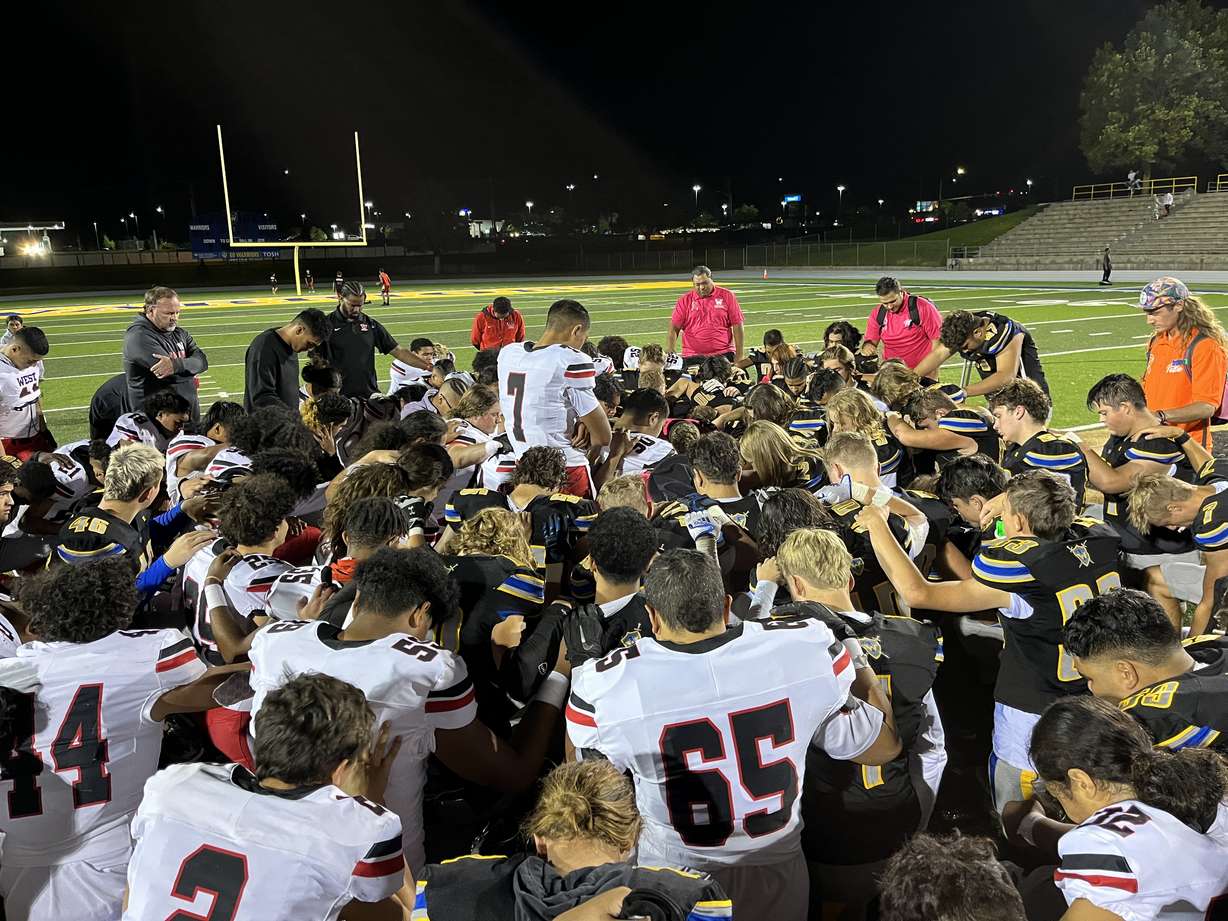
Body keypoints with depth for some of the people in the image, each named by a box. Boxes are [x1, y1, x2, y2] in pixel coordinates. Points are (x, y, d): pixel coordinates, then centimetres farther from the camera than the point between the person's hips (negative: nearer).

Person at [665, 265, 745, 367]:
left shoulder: (727, 296, 5)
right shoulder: (685, 300, 6)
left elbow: (737, 326, 4)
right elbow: (674, 328, 3)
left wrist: (739, 356, -1)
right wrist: (670, 355, -12)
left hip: (723, 355, 0)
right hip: (692, 358, 0)